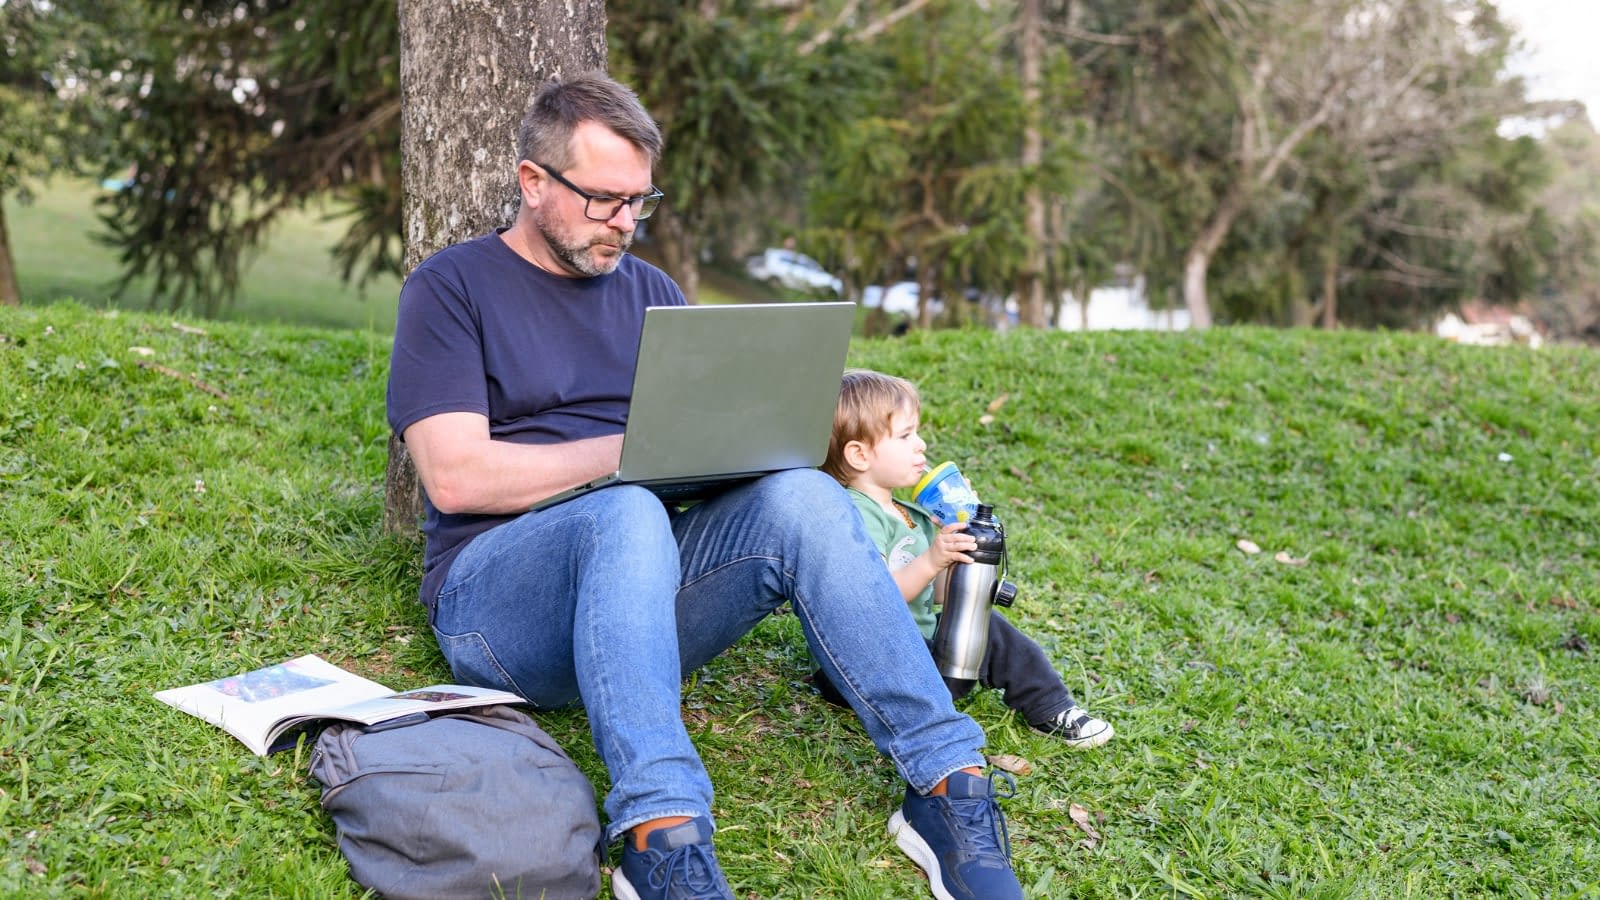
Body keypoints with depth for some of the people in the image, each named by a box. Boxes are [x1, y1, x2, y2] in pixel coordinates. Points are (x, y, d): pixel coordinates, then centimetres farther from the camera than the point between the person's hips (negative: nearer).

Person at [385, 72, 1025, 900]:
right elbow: (455, 477, -10)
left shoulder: (649, 291, 20)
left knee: (800, 496, -25)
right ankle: (660, 834, -50)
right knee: (625, 512, -38)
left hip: (638, 587, 4)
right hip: (497, 596, -4)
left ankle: (948, 782, -31)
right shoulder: (452, 288, 2)